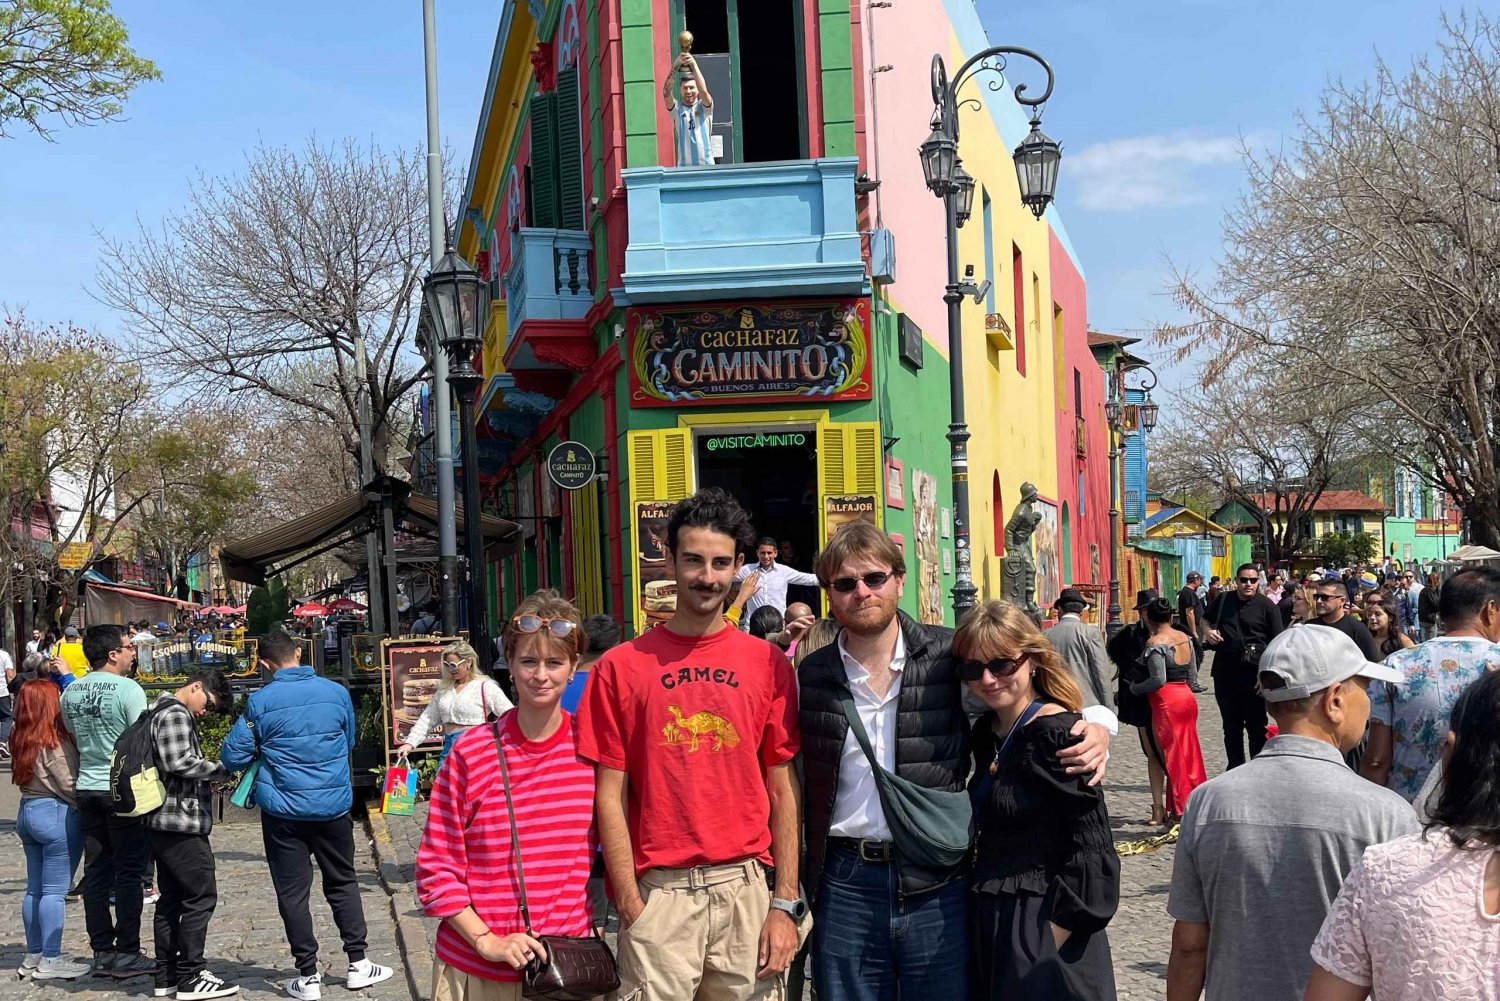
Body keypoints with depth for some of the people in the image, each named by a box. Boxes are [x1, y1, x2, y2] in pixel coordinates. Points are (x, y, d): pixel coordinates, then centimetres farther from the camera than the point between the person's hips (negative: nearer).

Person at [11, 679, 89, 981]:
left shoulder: (21, 739, 9)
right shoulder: (53, 741, -16)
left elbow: (27, 777, 10)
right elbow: (69, 784, -16)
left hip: (27, 811, 9)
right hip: (56, 814, -9)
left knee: (35, 889, 13)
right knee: (55, 890, -3)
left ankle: (34, 955, 20)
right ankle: (51, 961, 1)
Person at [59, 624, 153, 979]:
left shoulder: (70, 692, 7)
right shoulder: (128, 689, -14)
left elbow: (73, 736, 17)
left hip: (87, 788, 6)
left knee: (96, 873, 11)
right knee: (129, 874, 1)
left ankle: (102, 952, 16)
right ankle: (126, 954, 3)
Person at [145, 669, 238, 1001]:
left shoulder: (165, 712, 20)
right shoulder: (175, 713, -13)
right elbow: (178, 761, -23)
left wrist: (207, 781, 11)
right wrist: (222, 770, -13)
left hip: (165, 823, 11)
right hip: (180, 822, -11)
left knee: (171, 898, 14)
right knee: (201, 896, -6)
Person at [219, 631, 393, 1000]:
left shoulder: (260, 702, -9)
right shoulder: (336, 692, -2)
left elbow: (232, 757, -3)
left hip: (284, 811, -2)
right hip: (333, 806, 2)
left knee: (293, 893, 7)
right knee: (343, 883, 17)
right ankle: (358, 964, 19)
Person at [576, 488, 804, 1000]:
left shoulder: (769, 664, 4)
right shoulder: (621, 667, 0)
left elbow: (783, 791, 5)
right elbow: (610, 797, 0)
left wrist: (785, 903, 0)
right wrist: (631, 907, -6)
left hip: (747, 887, 1)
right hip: (659, 893, -1)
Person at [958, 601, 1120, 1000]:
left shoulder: (1055, 732, -17)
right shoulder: (986, 731, 7)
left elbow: (1092, 850, -20)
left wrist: (1050, 948, -19)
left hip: (1048, 932, -7)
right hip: (988, 927, 8)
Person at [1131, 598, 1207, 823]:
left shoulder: (1155, 643, -13)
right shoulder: (1185, 638, 9)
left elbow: (1159, 679, -18)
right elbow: (1192, 674, 13)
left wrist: (1134, 689, -5)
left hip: (1167, 701, -7)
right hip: (1187, 697, 7)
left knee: (1173, 756, 1)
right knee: (1190, 754, 14)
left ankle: (1180, 811, 5)